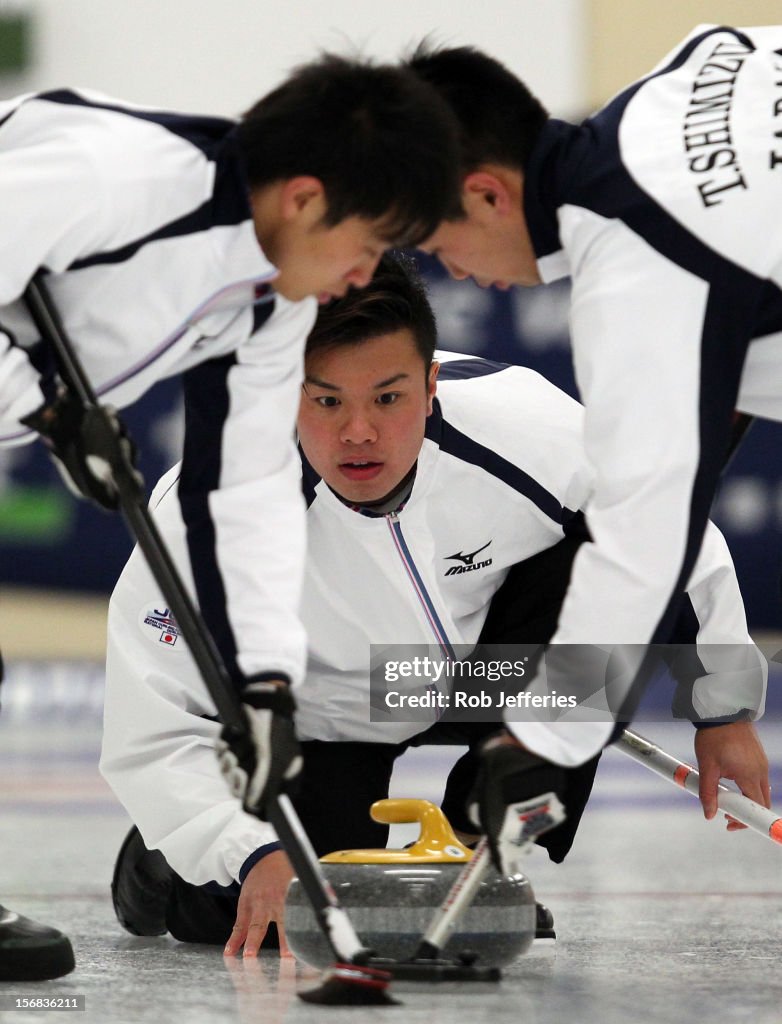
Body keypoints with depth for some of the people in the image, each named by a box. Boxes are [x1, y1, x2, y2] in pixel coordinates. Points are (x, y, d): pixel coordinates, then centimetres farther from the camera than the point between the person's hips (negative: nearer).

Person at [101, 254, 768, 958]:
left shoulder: (519, 419, -30)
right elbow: (150, 740, -30)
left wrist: (726, 711, -5)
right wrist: (256, 855, -44)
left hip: (473, 668, 3)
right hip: (306, 720, -3)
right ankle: (168, 863, 12)